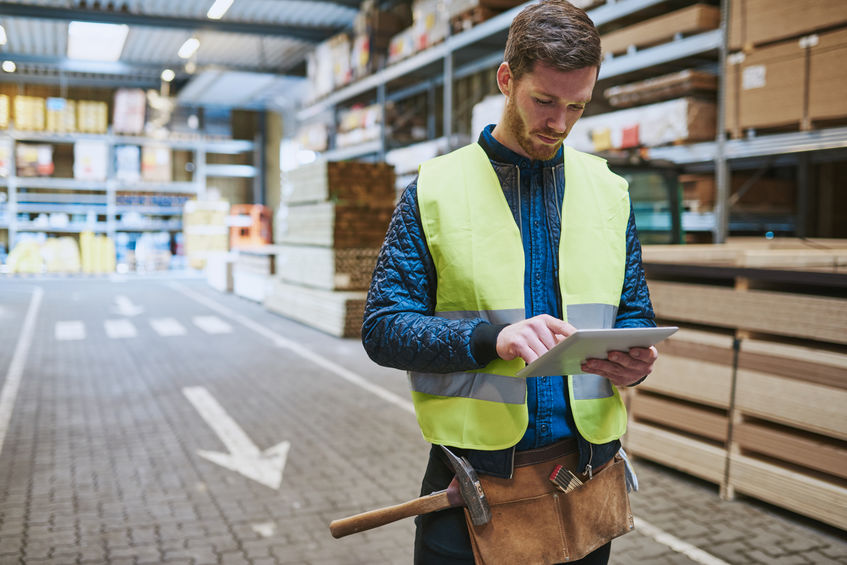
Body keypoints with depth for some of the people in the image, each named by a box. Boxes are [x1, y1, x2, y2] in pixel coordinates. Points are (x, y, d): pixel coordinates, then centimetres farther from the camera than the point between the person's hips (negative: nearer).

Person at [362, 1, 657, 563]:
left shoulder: (608, 191, 7)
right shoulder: (434, 190, -4)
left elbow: (634, 316, 12)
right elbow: (383, 329, -8)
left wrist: (635, 359, -12)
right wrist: (491, 339, -23)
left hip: (589, 472, 4)